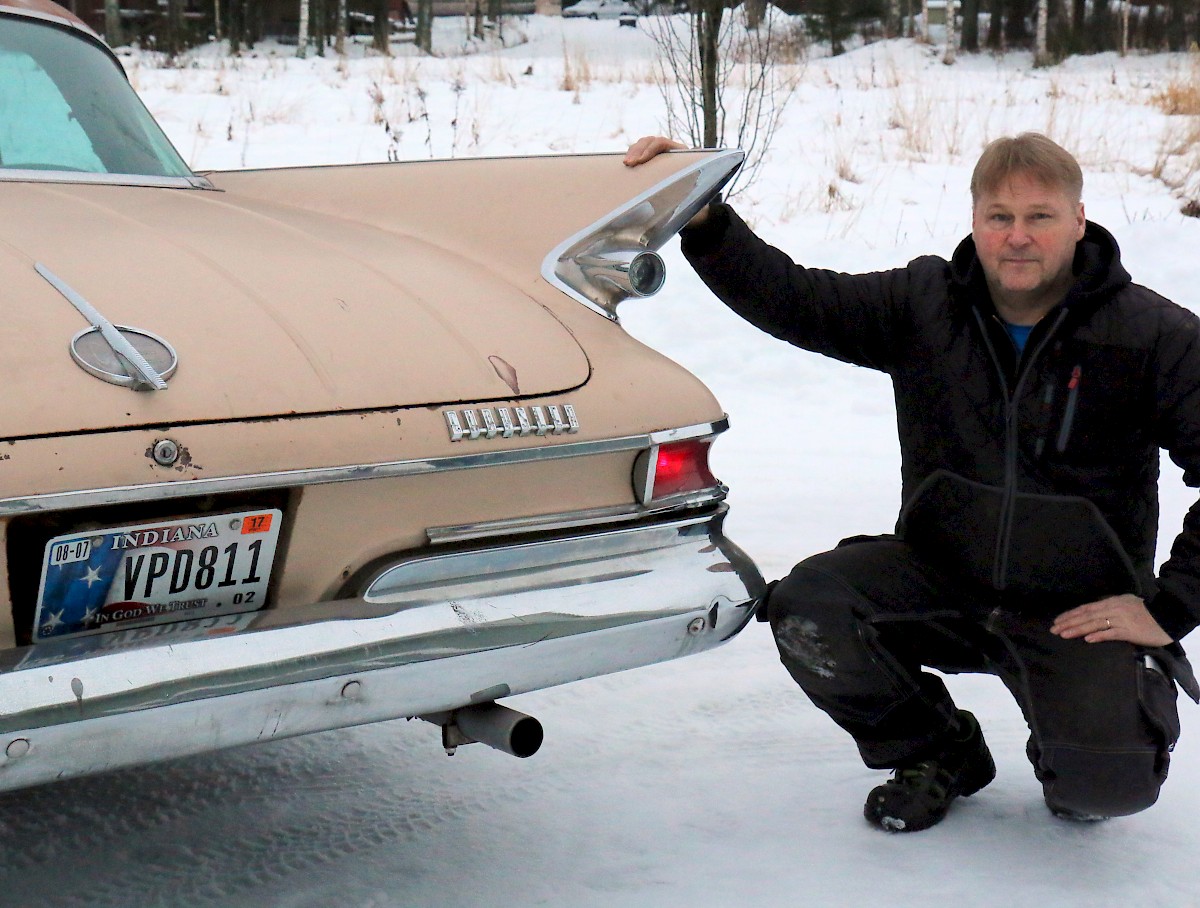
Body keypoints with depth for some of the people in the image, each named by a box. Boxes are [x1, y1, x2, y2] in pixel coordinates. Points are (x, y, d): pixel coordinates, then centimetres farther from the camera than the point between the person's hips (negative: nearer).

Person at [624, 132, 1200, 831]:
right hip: (942, 576, 3)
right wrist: (701, 217, -21)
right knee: (806, 609, -22)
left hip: (1079, 609, -3)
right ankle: (937, 753, 7)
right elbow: (791, 301, -8)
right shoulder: (926, 302, -3)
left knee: (1109, 785, -24)